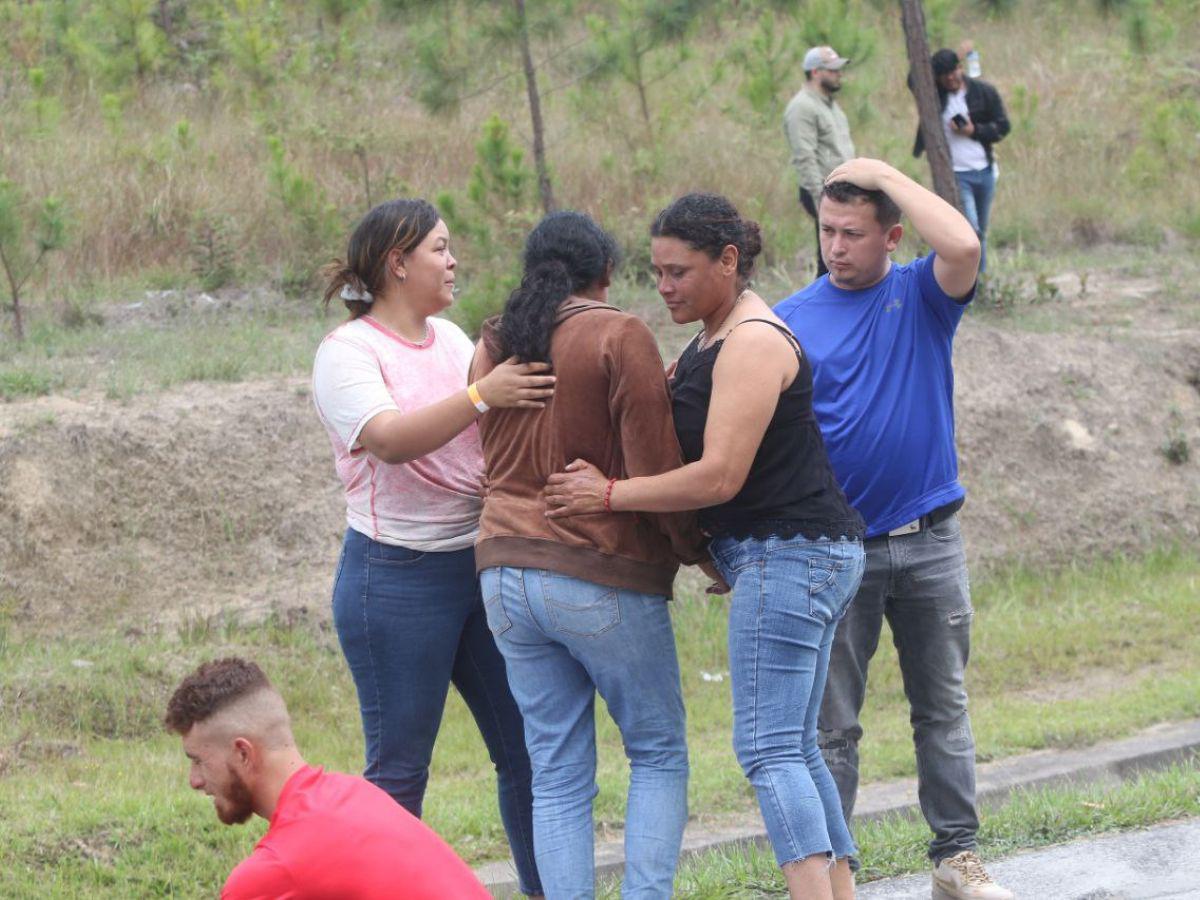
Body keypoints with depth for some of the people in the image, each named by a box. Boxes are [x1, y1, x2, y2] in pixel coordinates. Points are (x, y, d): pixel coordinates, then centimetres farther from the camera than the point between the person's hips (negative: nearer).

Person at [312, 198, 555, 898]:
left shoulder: (450, 338, 13)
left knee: (528, 749, 7)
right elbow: (390, 439, -24)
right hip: (398, 575, -7)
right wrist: (481, 395, -31)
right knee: (399, 768, -2)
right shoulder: (347, 352, -8)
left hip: (482, 564, 7)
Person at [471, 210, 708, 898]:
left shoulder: (494, 345, 11)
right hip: (603, 577, -5)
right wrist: (696, 548, 3)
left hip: (506, 573, 5)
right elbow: (654, 467, -11)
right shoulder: (620, 336, -7)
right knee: (659, 753, 8)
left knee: (556, 775, 7)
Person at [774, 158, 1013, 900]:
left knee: (944, 709, 9)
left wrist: (887, 176, -13)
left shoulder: (922, 296, 0)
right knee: (831, 722, 2)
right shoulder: (792, 319, 2)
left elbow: (963, 245, -21)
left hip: (930, 539, 0)